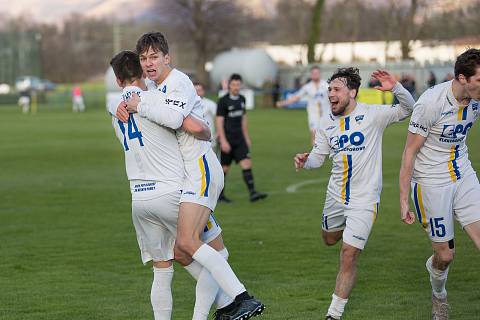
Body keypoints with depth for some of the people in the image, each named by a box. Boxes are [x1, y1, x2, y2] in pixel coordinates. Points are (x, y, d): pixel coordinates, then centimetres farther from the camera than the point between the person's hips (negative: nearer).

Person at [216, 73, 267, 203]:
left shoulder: (242, 99, 8)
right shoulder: (223, 101, -10)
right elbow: (219, 122, -13)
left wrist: (247, 138, 17)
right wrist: (223, 141, -20)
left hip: (239, 139, 5)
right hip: (227, 140, -5)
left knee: (246, 163, -9)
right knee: (225, 168, 4)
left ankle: (252, 192, -16)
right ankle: (220, 195, 19)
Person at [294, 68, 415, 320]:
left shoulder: (372, 114, -10)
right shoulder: (327, 124, 3)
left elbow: (407, 109, -10)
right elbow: (318, 157, 6)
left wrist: (395, 88, -28)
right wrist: (305, 161, -17)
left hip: (364, 199, -5)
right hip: (336, 195, 5)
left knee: (349, 257, -10)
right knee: (330, 240, 26)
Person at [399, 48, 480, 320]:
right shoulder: (431, 102, -24)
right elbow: (410, 152, -17)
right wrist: (404, 200, -16)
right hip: (432, 182, -5)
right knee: (446, 254, 5)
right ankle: (439, 295, 35)